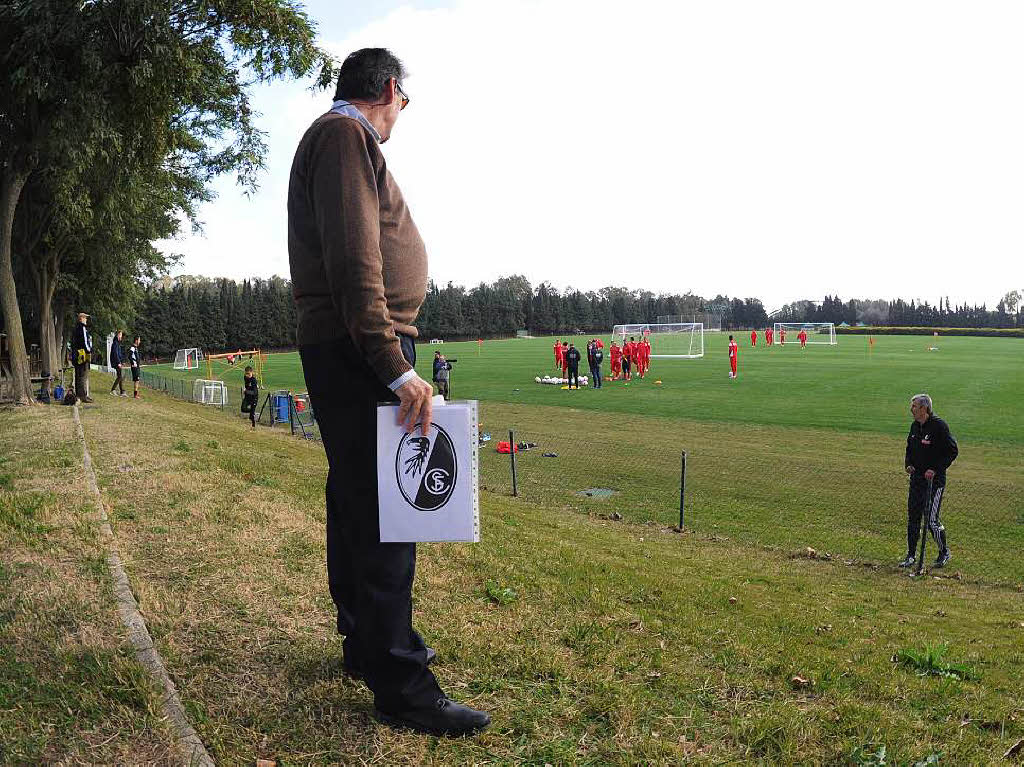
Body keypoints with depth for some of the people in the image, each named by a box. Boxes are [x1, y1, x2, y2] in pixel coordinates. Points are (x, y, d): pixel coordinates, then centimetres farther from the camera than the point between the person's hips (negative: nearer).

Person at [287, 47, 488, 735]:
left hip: (350, 353, 11)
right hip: (362, 350, -11)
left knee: (357, 502, 16)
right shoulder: (346, 135, -8)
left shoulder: (335, 135, 24)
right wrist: (396, 368, -24)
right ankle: (400, 686, -1)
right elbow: (354, 261, -21)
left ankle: (366, 643, 30)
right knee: (382, 514, -9)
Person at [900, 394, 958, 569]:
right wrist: (908, 464, 3)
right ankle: (911, 555, 18)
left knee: (931, 520, -6)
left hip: (935, 480, -7)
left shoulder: (939, 426, -13)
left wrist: (935, 469, -18)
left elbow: (953, 451, -12)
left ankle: (945, 553, 16)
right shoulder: (915, 426, 8)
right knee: (912, 518, 8)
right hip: (916, 478, 7)